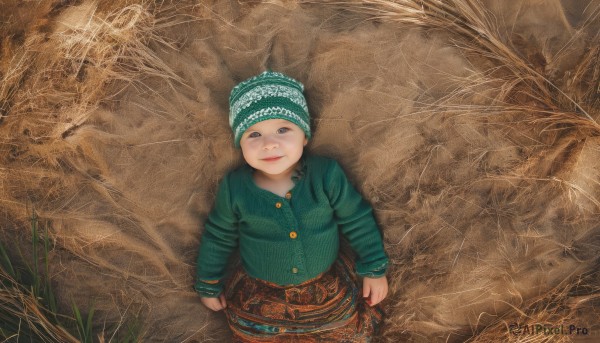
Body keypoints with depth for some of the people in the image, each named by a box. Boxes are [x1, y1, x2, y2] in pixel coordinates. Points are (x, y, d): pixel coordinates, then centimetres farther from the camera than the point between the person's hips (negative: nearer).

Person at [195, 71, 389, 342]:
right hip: (261, 299, 0)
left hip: (330, 293, 1)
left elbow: (357, 221, -6)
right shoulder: (234, 188, -16)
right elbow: (218, 238, 0)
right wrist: (209, 285, 9)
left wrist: (374, 269, 1)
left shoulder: (327, 175, -19)